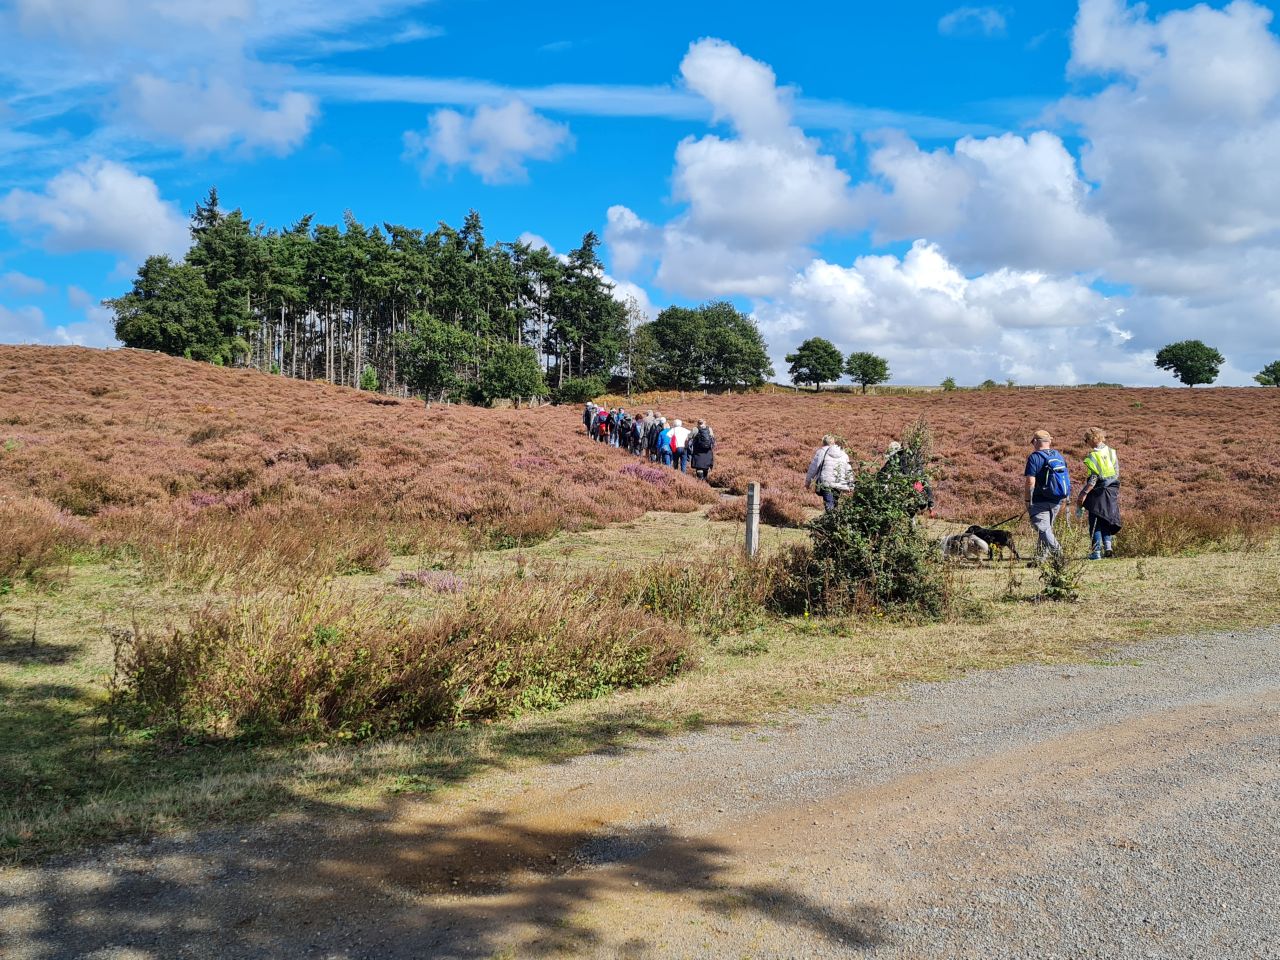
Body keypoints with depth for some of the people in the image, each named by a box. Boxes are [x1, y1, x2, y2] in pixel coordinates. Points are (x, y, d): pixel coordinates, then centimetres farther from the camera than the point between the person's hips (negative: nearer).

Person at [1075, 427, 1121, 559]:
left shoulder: (1092, 456, -12)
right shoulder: (1112, 453, 6)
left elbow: (1093, 479, -16)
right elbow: (1117, 473, 8)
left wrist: (1083, 494, -15)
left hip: (1097, 493, -5)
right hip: (1113, 492, 5)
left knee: (1095, 522, 2)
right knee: (1107, 520, 18)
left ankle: (1096, 551, 2)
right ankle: (1108, 544, 2)